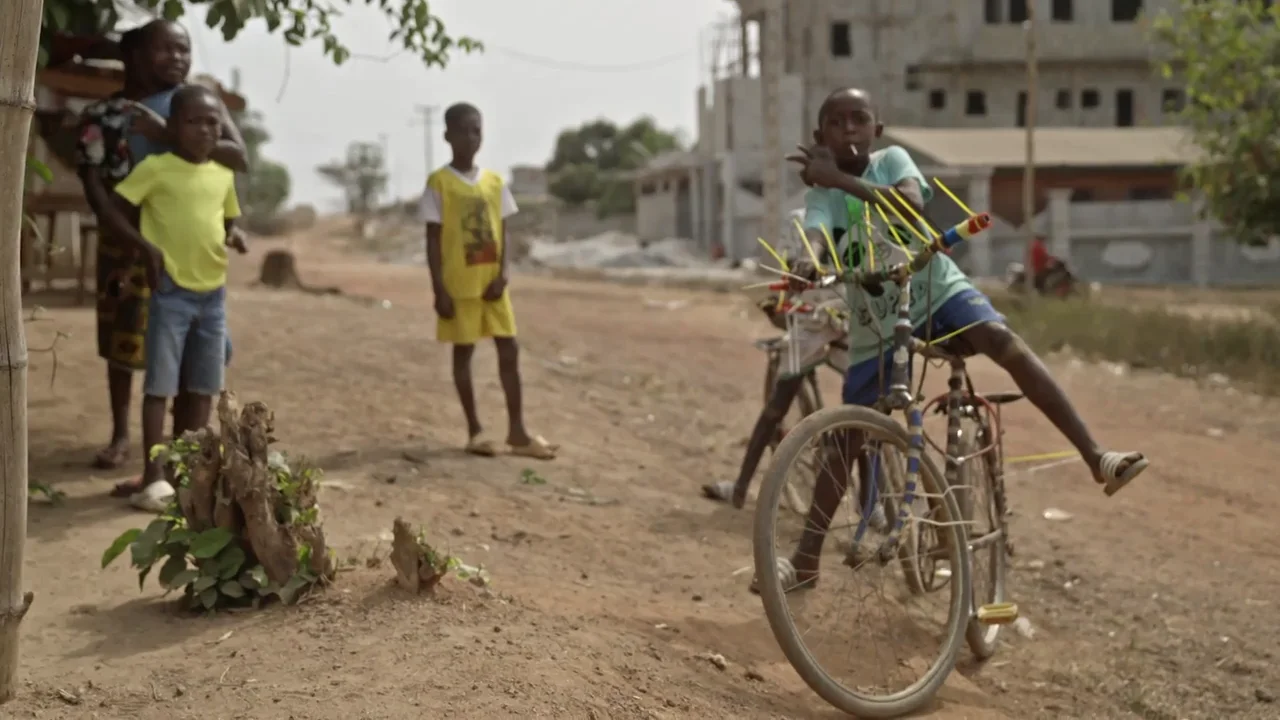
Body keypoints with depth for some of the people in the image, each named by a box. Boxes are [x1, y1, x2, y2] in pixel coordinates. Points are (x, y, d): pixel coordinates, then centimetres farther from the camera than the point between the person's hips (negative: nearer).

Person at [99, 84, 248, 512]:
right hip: (171, 290, -6)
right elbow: (114, 211, -6)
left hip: (213, 292, 6)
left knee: (204, 387, 10)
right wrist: (147, 247, -18)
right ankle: (154, 476, -1)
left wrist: (235, 236, -1)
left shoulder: (224, 176, 9)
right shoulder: (155, 168, -6)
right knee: (160, 384, -5)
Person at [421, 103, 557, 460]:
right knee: (463, 352, 4)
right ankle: (475, 430, 12)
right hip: (458, 284, -4)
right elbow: (433, 240, -7)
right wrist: (439, 290, -11)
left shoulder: (495, 182, 7)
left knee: (510, 351, 2)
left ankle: (517, 431, 8)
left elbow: (503, 234, 8)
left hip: (493, 282, 4)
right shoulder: (439, 183, -6)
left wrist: (503, 274, -6)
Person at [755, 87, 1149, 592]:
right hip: (876, 326, 1)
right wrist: (806, 266, -50)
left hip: (936, 290, -1)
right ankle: (805, 562, 11)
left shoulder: (892, 160, -4)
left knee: (1002, 339, -31)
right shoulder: (820, 194, -5)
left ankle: (1096, 457, -32)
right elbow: (815, 237, -27)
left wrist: (841, 179, -30)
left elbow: (913, 204, -26)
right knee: (846, 441, 2)